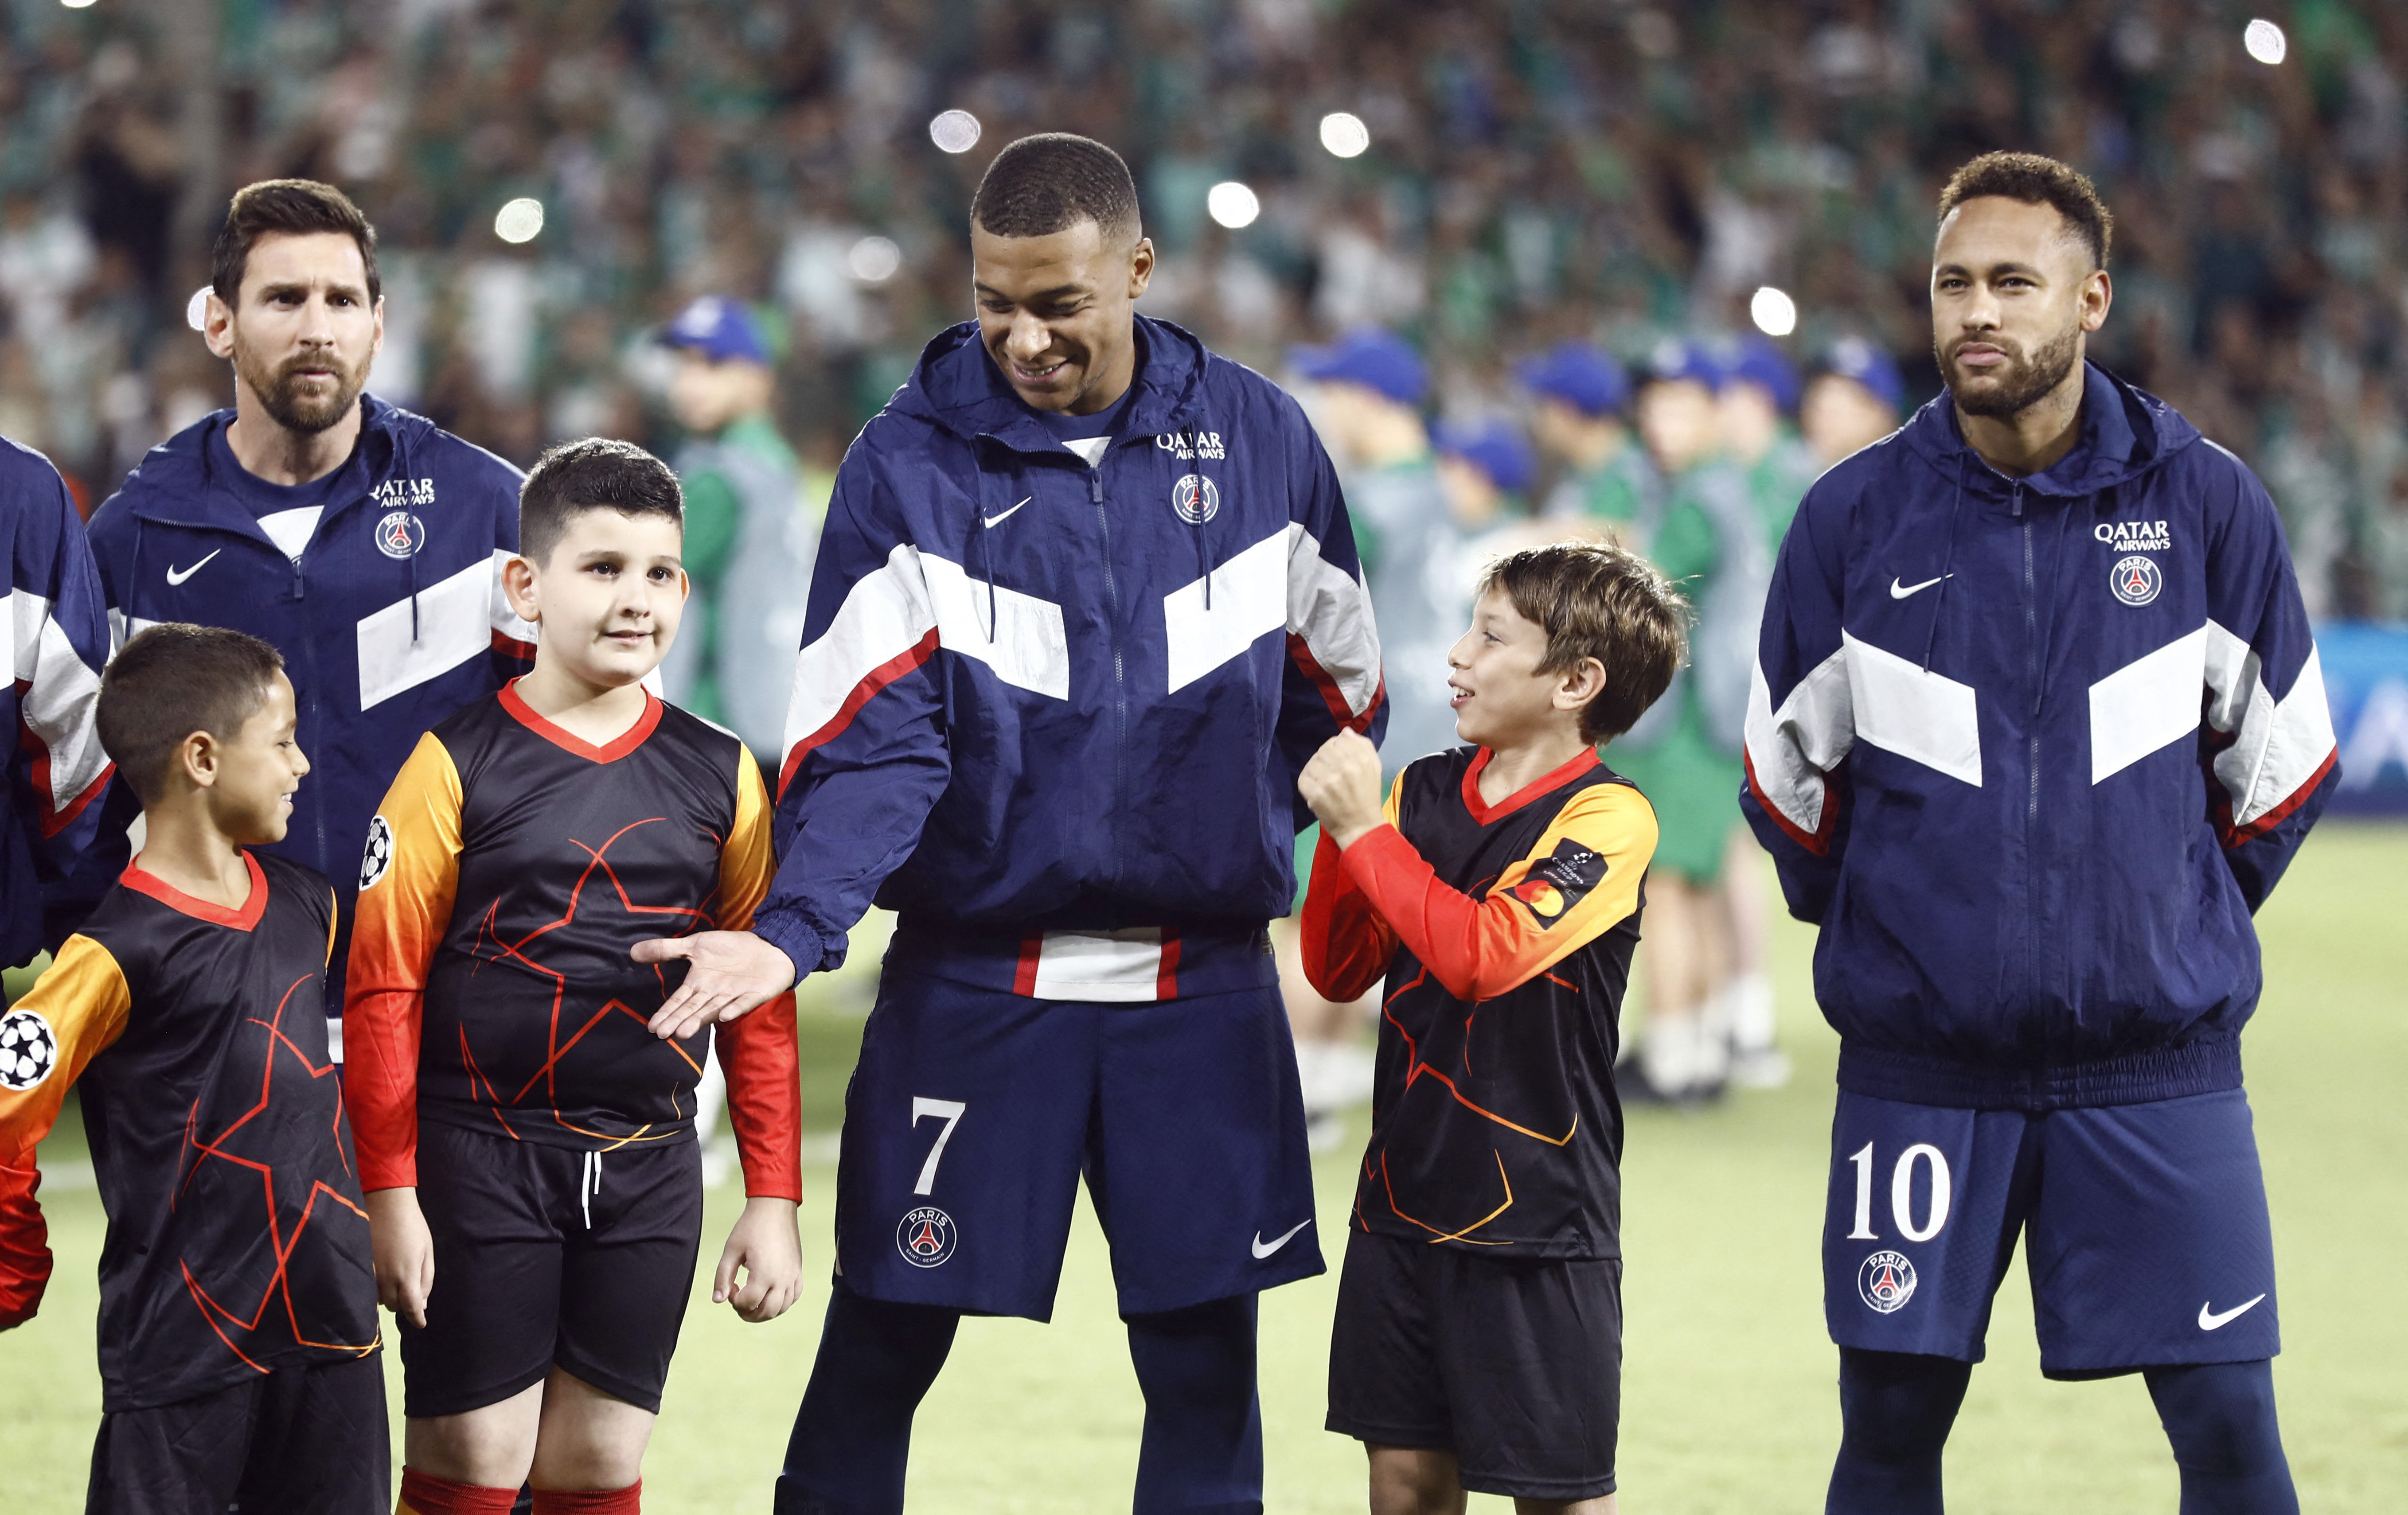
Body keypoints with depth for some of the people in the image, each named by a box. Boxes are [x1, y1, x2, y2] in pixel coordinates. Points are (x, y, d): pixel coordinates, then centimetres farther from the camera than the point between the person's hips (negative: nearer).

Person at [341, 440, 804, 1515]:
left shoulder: (722, 778, 5)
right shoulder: (458, 767, -5)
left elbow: (761, 1009, 9)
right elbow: (382, 991, -4)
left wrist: (773, 1200, 6)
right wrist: (389, 1193, -8)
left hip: (648, 1172, 3)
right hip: (483, 1155, -3)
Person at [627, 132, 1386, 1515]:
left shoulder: (1260, 440, 1)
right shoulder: (910, 465, -5)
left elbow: (1338, 692, 12)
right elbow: (871, 739, -12)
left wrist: (1234, 856, 4)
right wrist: (794, 928, -27)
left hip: (1203, 983, 2)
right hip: (972, 977, -1)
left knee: (1207, 1363, 6)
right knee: (880, 1349, 1)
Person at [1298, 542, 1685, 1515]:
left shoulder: (1606, 818, -13)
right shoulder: (1426, 793, 6)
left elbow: (1482, 956, -25)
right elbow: (1339, 970, 9)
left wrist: (1368, 829, -18)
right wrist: (1339, 830, -6)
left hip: (1536, 1215, -6)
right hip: (1403, 1201, 6)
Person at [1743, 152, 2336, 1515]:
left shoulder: (2205, 503, -2)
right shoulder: (1855, 520, -1)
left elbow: (2281, 765, 10)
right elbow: (1789, 780, 12)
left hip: (2158, 1067, -1)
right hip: (1918, 1071, 1)